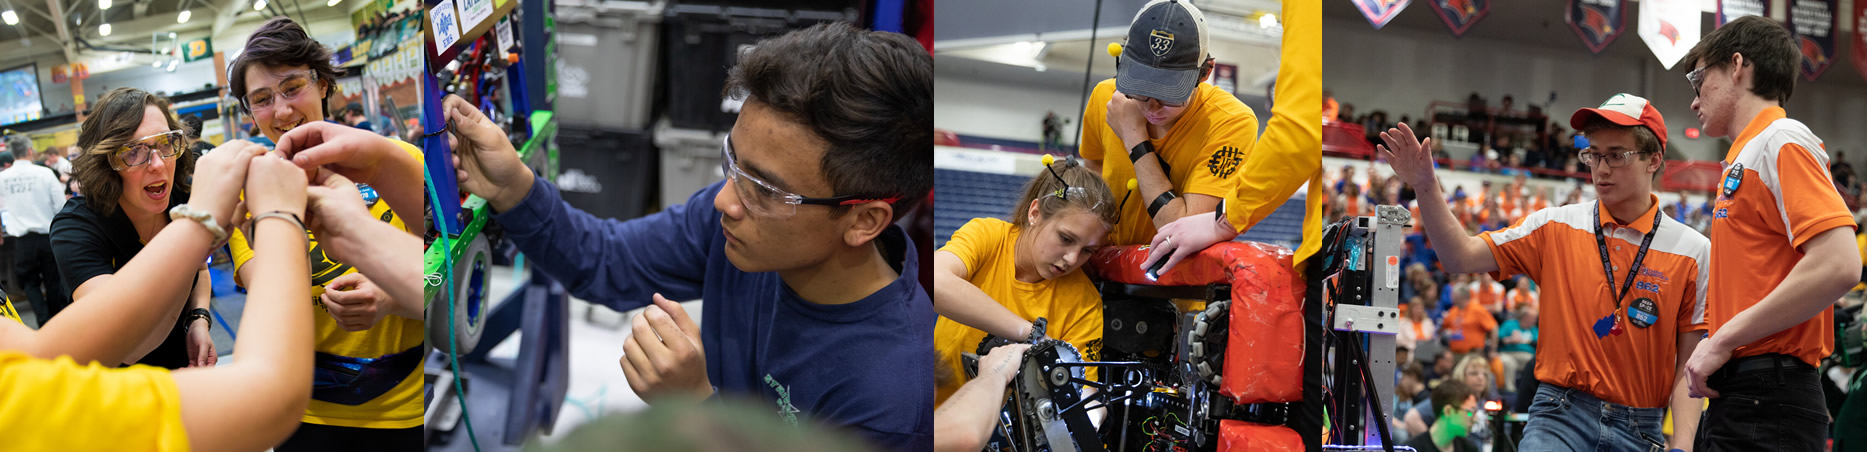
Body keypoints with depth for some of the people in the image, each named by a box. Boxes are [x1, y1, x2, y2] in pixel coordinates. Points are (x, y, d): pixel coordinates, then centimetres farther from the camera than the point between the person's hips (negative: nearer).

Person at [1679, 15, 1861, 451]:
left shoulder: (1782, 142, -7)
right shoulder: (1745, 157, 20)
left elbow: (1838, 266, -20)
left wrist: (1723, 341, -16)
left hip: (1768, 402, -9)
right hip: (1737, 397, 9)